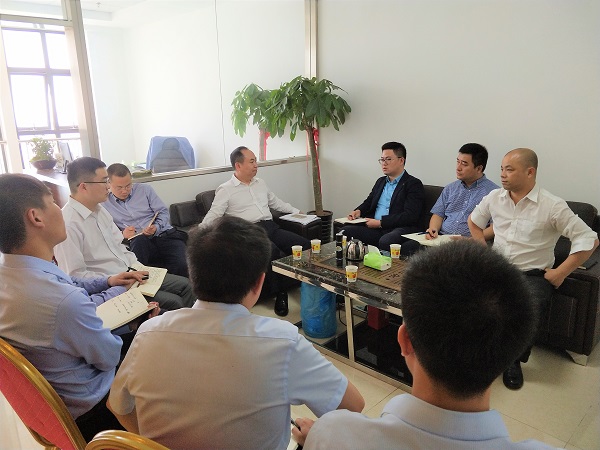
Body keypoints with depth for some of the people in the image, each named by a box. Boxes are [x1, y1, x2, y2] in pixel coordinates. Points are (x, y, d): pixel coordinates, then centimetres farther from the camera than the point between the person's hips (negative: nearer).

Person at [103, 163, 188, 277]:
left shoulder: (145, 189, 14)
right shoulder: (104, 204, 12)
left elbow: (163, 212, 8)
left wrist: (156, 227, -11)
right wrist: (122, 234, -13)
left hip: (166, 235, 0)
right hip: (137, 243, 1)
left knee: (181, 266, -31)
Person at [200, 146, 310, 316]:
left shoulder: (260, 183, 23)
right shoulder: (225, 190, 5)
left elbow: (277, 203, 32)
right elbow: (214, 214, -2)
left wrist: (298, 212, 29)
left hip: (271, 227, 6)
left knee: (306, 245, -17)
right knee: (272, 251, -36)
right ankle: (280, 293, -17)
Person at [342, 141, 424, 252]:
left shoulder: (414, 184, 0)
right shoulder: (380, 181, 24)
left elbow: (410, 216, -11)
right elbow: (368, 203, 32)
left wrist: (380, 223, -14)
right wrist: (359, 211, 7)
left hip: (398, 229, -6)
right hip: (374, 228, 7)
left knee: (385, 241, -39)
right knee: (345, 231, -16)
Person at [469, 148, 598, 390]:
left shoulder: (553, 206, -9)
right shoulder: (494, 197, 5)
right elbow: (474, 220, 23)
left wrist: (560, 273, -9)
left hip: (532, 274, -3)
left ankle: (514, 359, -4)